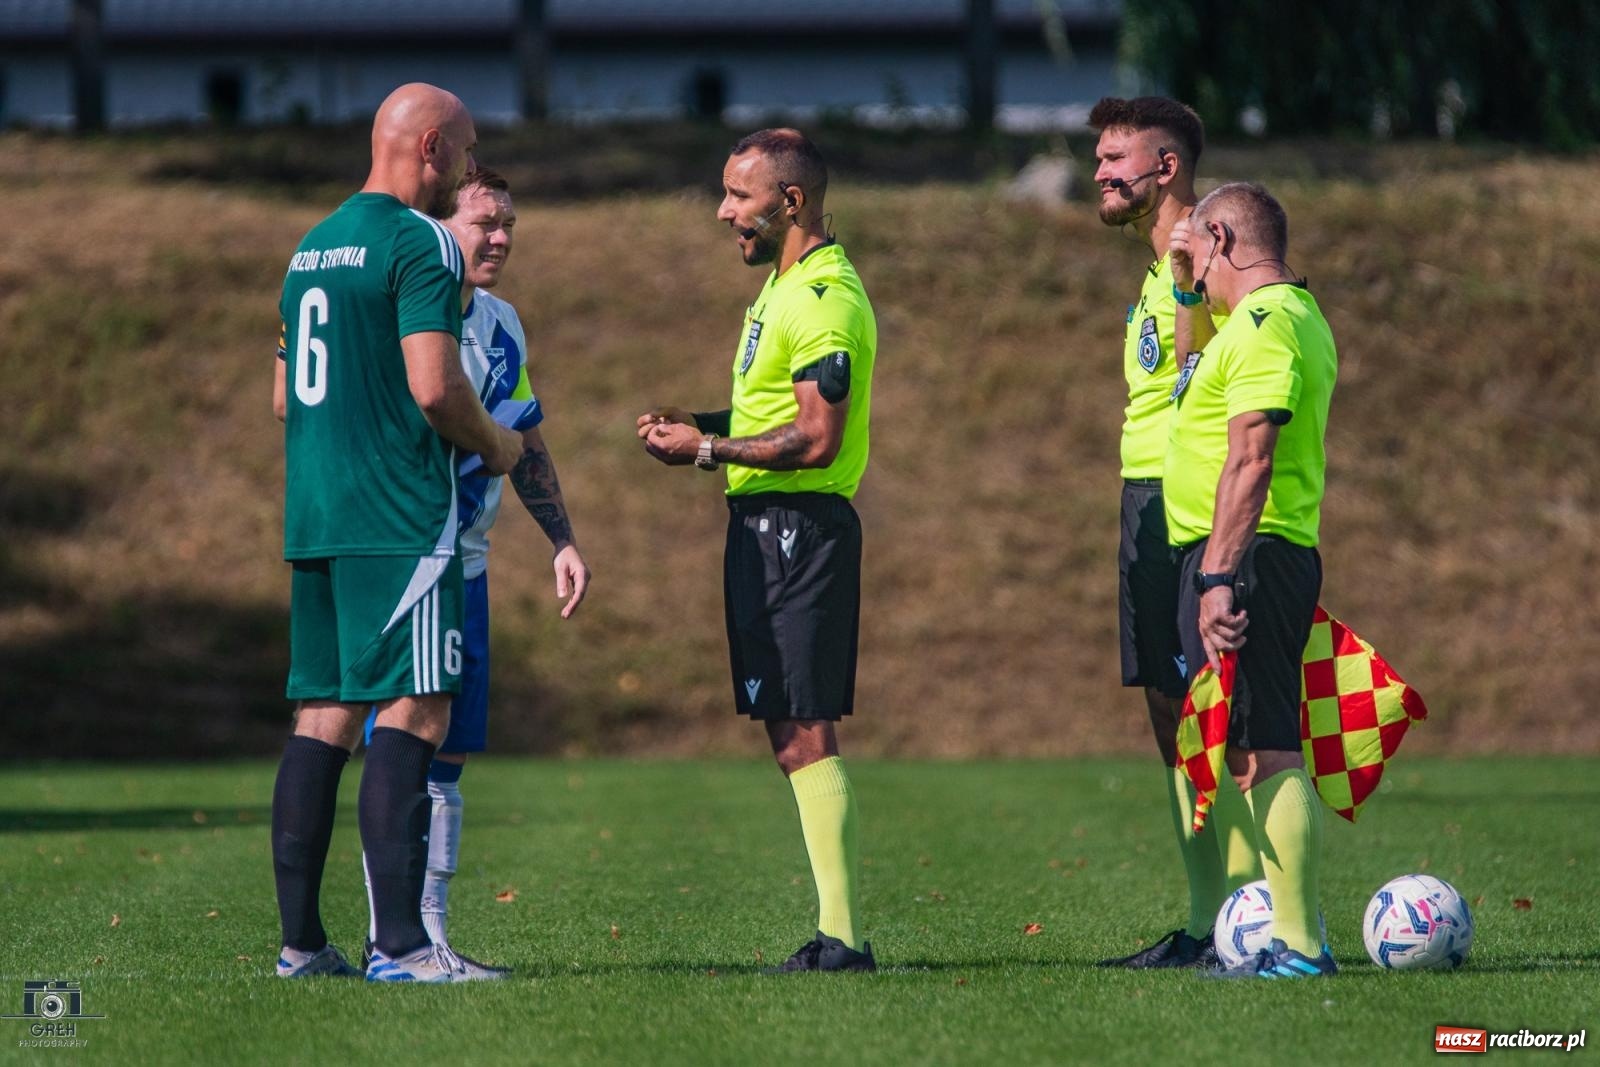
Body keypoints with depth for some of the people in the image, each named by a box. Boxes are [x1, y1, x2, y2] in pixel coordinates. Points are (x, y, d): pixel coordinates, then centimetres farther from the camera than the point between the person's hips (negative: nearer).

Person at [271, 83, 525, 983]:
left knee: (325, 714, 9)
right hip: (401, 519, -9)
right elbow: (434, 385, -18)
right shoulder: (420, 242, -9)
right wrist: (493, 444, -1)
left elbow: (284, 395, 23)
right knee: (413, 710, -9)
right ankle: (401, 944, -14)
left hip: (313, 519, 9)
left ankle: (301, 941, 9)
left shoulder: (313, 246, 18)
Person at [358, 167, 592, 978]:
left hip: (465, 560, 8)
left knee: (447, 753, 9)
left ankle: (431, 933, 13)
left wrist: (562, 541, 19)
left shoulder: (502, 324, 15)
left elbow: (526, 445, 24)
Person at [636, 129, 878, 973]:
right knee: (790, 731, 10)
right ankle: (838, 927, 12)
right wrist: (697, 421, 11)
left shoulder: (824, 302, -16)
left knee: (803, 730, -11)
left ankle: (841, 937, -11)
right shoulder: (784, 286, 18)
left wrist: (707, 450, -14)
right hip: (764, 524, 11)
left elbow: (817, 438, -22)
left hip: (799, 524, -11)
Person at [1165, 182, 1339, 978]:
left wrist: (1218, 577, -26)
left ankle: (1298, 947, -15)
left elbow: (1250, 462, -22)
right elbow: (1196, 368, 42)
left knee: (1263, 753, -12)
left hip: (1246, 555, -10)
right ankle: (1295, 935, 13)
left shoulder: (1265, 323, -13)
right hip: (1259, 556, 10)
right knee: (1263, 753, 11)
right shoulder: (1291, 314, 20)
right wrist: (1187, 292, 28)